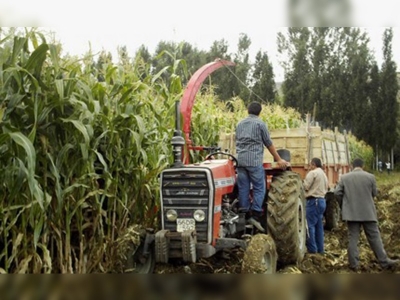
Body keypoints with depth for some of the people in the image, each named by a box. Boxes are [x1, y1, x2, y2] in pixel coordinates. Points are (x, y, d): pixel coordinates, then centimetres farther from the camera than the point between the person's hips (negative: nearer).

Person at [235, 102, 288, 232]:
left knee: (243, 188, 5)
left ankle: (245, 216, 4)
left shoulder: (239, 124, 17)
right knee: (259, 188, -3)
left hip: (240, 160, 5)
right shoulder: (260, 123, 1)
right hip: (254, 160, -5)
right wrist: (279, 160, 10)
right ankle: (255, 215, -13)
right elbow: (269, 144, 2)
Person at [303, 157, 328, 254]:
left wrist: (302, 182, 6)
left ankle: (312, 250, -9)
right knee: (319, 226, 11)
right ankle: (320, 250, 14)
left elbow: (305, 187, -13)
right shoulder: (324, 174, 20)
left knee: (310, 226, -8)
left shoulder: (313, 173, -10)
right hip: (322, 200, 10)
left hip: (313, 201, -10)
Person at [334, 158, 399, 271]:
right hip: (368, 212, -1)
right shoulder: (370, 176, -3)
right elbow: (374, 193, 5)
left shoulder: (344, 177, -1)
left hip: (351, 212, 1)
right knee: (374, 237, 6)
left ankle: (354, 264, 5)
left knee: (353, 238, 5)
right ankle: (384, 262, 9)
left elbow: (337, 193, -2)